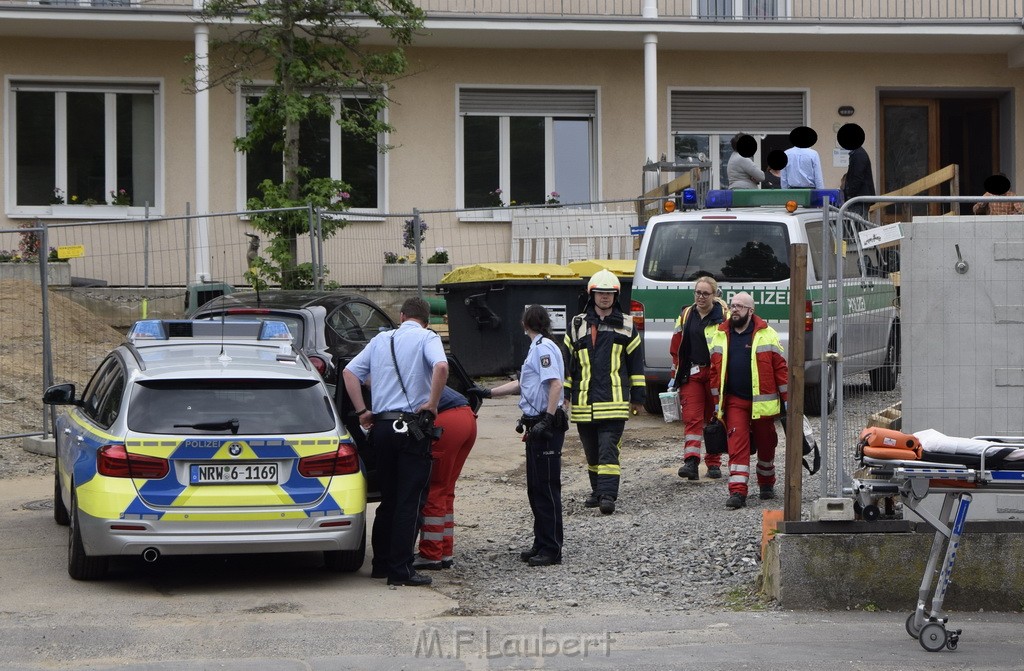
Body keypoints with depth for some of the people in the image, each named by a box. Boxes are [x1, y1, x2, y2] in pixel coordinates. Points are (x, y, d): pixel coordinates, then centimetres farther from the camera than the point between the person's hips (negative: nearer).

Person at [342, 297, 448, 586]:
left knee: (389, 497, 17)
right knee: (410, 500, -4)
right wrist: (432, 405, -12)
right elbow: (441, 367, -22)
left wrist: (362, 411, 12)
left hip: (381, 426, 6)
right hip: (412, 427, -6)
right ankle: (400, 570, -7)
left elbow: (349, 372, 11)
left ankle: (382, 563, 21)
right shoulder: (427, 338, -2)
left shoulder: (381, 339, 15)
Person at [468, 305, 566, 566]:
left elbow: (556, 384, -23)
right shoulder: (538, 347, 19)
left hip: (547, 427, -10)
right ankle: (541, 545, 20)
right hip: (536, 427, 10)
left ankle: (551, 550, -4)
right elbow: (521, 384, 27)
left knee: (547, 489, -7)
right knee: (536, 489, 14)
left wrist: (547, 420, -27)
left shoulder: (544, 348, -12)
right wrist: (487, 393, 27)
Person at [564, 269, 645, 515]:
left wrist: (637, 397, 8)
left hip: (614, 401, -3)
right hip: (583, 401, 3)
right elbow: (567, 361, 12)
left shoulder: (626, 327, 7)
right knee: (592, 452, 12)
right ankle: (598, 491, 25)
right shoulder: (578, 325, 10)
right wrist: (564, 394, 9)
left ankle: (607, 495, -16)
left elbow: (636, 364, 10)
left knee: (608, 450, -12)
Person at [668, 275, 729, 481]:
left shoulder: (724, 317, -2)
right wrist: (675, 375, 12)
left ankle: (714, 463, 19)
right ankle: (691, 462, -17)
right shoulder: (686, 315, 9)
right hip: (692, 373, 2)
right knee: (691, 418, -9)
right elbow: (676, 348, 14)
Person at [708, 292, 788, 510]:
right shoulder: (721, 336, 6)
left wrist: (787, 399, -4)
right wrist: (717, 401, 7)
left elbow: (780, 367, -2)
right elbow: (715, 370, 10)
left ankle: (767, 484, 32)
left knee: (766, 445, 12)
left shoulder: (767, 335, -3)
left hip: (762, 401, -1)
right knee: (737, 445, -9)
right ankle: (737, 491, -13)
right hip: (734, 401, 1)